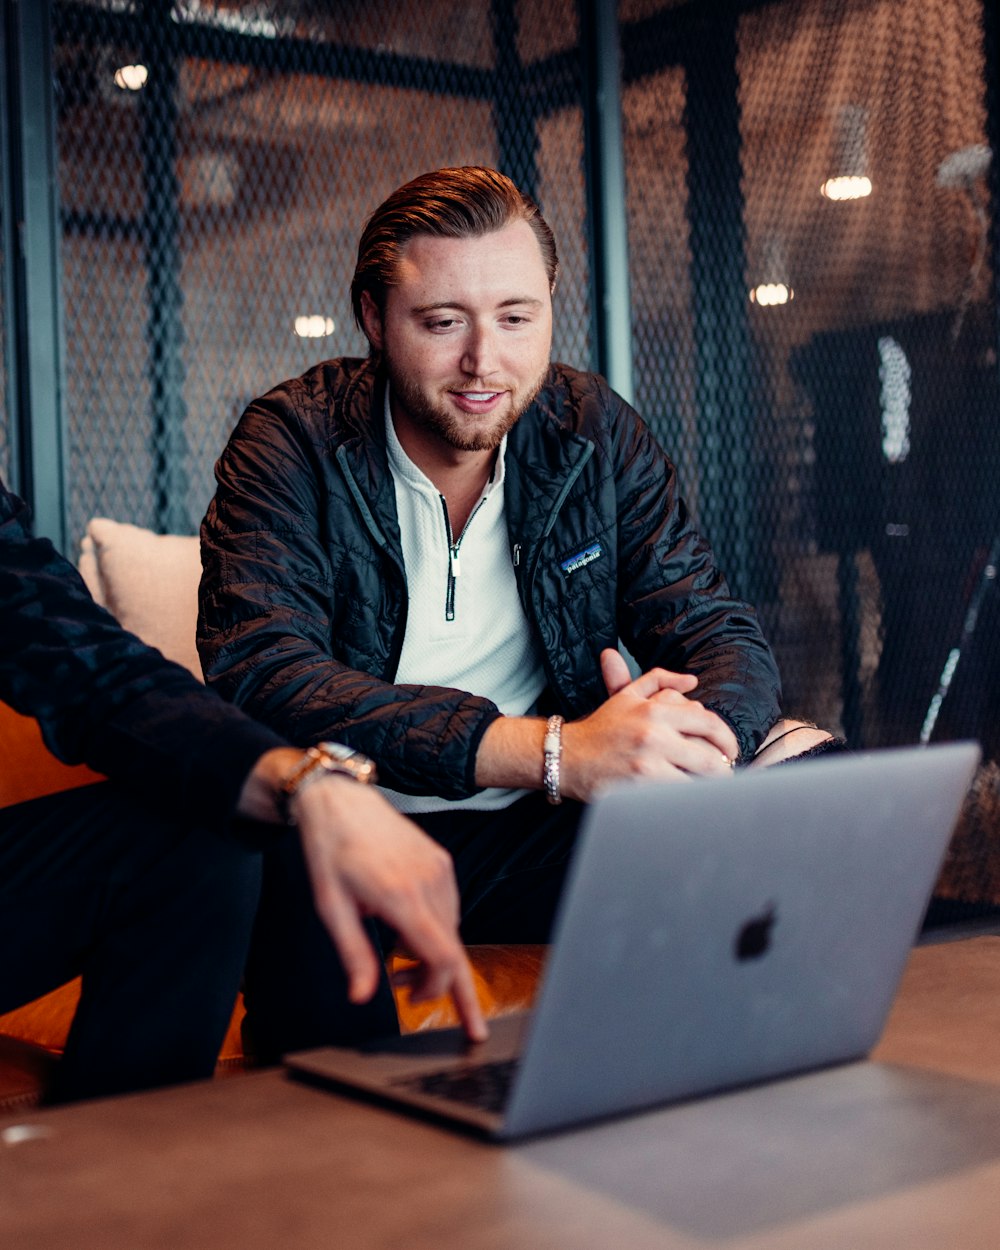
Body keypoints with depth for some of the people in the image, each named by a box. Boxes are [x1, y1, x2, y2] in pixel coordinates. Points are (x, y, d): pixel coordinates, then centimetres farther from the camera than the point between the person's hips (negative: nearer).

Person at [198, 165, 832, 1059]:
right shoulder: (294, 443, -8)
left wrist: (696, 736, -27)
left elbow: (722, 634, 1)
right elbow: (259, 673, -23)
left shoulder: (598, 434, 4)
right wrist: (550, 751, -34)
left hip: (538, 835, 4)